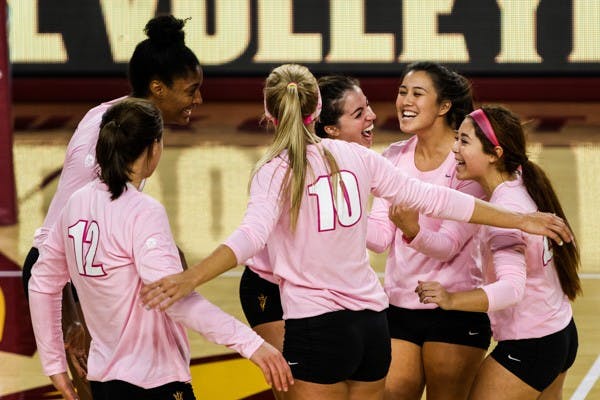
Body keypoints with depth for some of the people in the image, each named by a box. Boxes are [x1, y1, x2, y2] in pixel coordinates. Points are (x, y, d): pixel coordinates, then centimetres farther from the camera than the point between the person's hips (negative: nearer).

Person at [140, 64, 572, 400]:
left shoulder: (275, 171, -6)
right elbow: (432, 198, 8)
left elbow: (253, 234, -24)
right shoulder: (356, 157, 7)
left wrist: (191, 278, -38)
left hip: (317, 327, -5)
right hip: (372, 322, 5)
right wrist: (519, 220, 14)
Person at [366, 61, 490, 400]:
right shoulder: (395, 157, 5)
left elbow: (449, 245, -17)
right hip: (399, 306, 5)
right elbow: (381, 236, 1)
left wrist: (413, 232, -36)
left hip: (454, 311, -5)